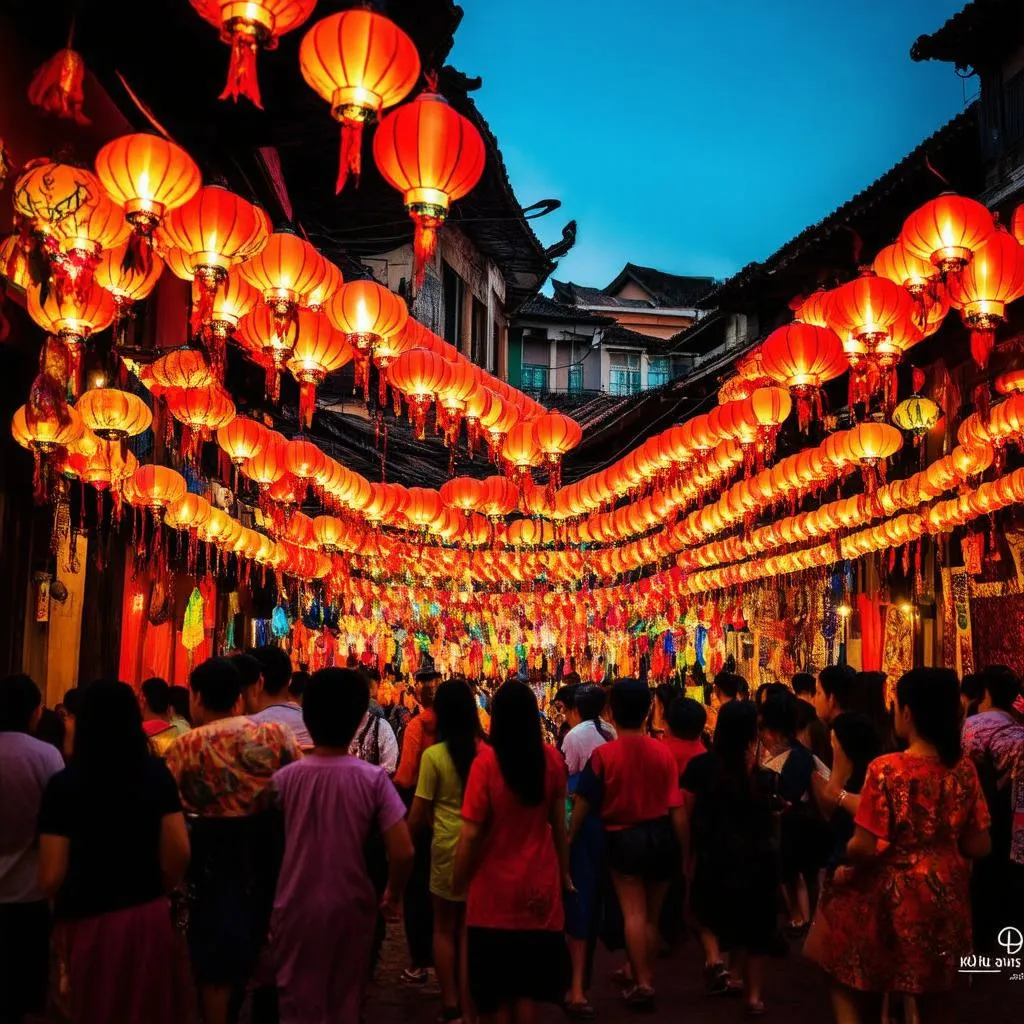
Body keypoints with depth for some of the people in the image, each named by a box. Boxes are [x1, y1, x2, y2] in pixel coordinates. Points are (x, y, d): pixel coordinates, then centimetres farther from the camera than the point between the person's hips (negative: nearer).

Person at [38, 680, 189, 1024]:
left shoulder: (64, 784, -13)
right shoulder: (157, 773, -6)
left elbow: (51, 877, -14)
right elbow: (179, 853, -7)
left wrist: (66, 908, 7)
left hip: (90, 921, -2)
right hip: (150, 915, 2)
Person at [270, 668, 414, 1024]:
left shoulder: (285, 778, -10)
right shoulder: (373, 778, -13)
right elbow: (403, 852, -16)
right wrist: (393, 893, 4)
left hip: (296, 909, 1)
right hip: (350, 907, 0)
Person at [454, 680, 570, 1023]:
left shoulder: (486, 761, -18)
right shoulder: (553, 759, -8)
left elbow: (471, 833, -17)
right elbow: (559, 824, 1)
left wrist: (460, 880, -1)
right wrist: (563, 871, 15)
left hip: (495, 886, -3)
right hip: (539, 883, 3)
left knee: (495, 987, 14)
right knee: (528, 981, 17)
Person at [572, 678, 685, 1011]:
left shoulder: (603, 754, -12)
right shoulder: (663, 751, -7)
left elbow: (583, 803, -8)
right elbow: (677, 808, -5)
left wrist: (568, 839, 5)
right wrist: (684, 850, 6)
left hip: (623, 838, -3)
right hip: (660, 836, 3)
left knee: (634, 914, 4)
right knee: (652, 916, 16)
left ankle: (642, 983, -2)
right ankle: (646, 978, 29)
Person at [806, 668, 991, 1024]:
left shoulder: (886, 769, -21)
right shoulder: (963, 769, -6)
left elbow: (865, 848, -21)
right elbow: (979, 846, 0)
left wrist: (843, 865, -1)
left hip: (890, 895, -5)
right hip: (946, 895, 5)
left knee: (855, 989, 14)